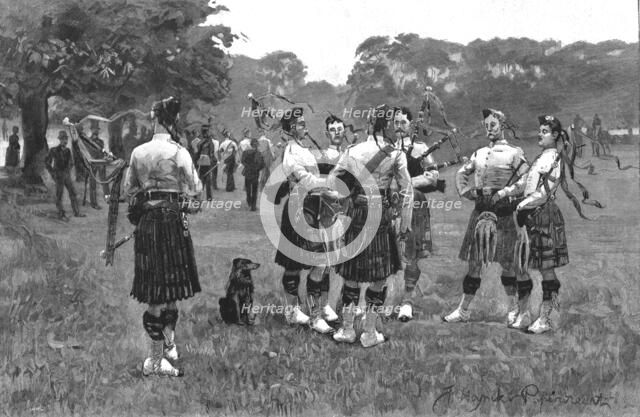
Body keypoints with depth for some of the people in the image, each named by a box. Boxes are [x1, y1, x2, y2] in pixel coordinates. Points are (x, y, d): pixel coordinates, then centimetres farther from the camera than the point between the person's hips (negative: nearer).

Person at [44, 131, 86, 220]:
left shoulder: (67, 150, 6)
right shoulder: (54, 150, -11)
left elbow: (71, 161, 24)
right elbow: (47, 162, -6)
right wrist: (52, 173, -7)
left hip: (67, 175, 6)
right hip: (59, 176, -6)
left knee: (73, 193, 8)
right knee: (59, 196, 2)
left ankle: (76, 212, 16)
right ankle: (61, 214, 9)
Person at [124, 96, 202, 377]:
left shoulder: (138, 152, 5)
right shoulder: (178, 152, -9)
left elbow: (128, 190, 11)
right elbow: (194, 190, -7)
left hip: (145, 220, 5)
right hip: (171, 218, -5)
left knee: (156, 291, 14)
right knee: (170, 288, 1)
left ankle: (166, 346, 25)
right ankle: (157, 361, 4)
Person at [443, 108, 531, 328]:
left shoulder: (514, 153, -3)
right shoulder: (479, 153, 13)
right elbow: (461, 173, 25)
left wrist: (505, 195, -14)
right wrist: (466, 191, 10)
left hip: (503, 211, -5)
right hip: (480, 210, 5)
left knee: (507, 263, -1)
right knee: (474, 261, 9)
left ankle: (519, 312, 9)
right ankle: (463, 310, 16)